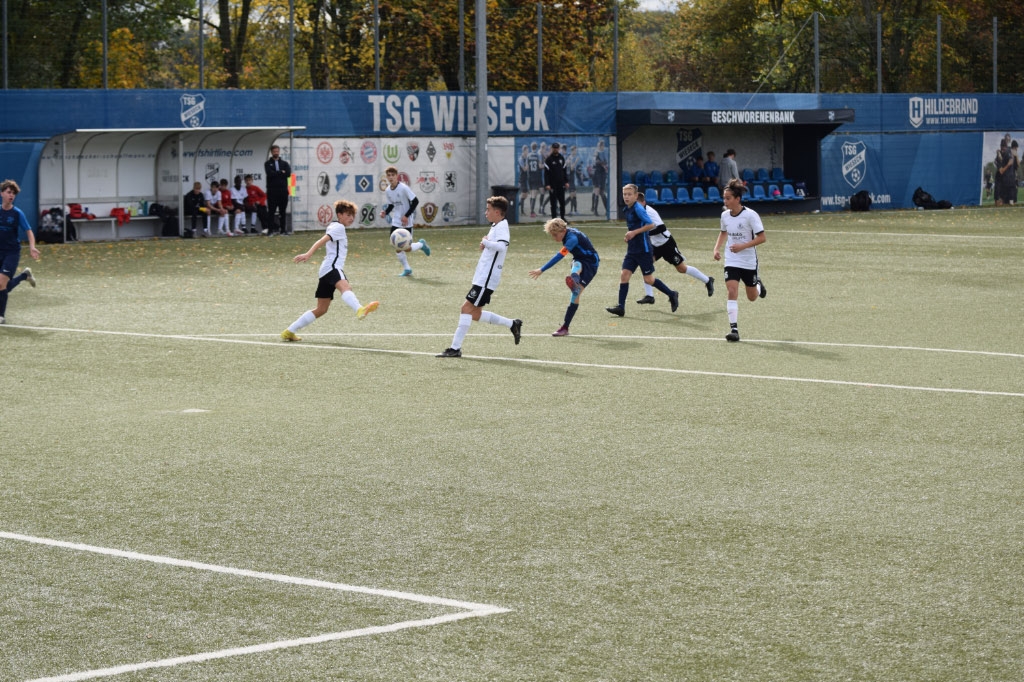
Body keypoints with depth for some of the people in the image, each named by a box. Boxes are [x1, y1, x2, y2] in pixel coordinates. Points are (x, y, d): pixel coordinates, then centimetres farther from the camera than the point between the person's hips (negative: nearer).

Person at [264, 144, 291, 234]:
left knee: (283, 212, 3)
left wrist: (276, 174, -7)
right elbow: (270, 173, -11)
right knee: (271, 211, -5)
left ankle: (283, 229, 7)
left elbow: (288, 173, -3)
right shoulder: (268, 163, 8)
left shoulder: (284, 163, 15)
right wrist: (281, 173, -5)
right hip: (272, 191, -2)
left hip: (283, 190, 2)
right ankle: (271, 230, -4)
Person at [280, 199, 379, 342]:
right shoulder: (338, 227, -2)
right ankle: (360, 310, -71)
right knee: (345, 287, -39)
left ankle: (289, 331, 18)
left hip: (326, 271, 10)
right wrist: (308, 254, -29)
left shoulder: (333, 227, 29)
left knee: (321, 310, 13)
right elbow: (322, 241, -16)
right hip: (332, 267, -10)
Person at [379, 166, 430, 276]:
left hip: (406, 222, -6)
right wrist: (385, 212, -6)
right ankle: (406, 269, 16)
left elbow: (415, 201, -15)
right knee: (397, 247, -1)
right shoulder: (387, 191, 2)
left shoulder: (403, 188, -17)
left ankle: (421, 244, 23)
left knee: (406, 248, -8)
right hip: (396, 221, 6)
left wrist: (406, 216, -19)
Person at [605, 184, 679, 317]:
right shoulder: (628, 209, 11)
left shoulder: (638, 209, -15)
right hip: (632, 250, 8)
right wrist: (629, 236, 11)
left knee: (648, 279, -1)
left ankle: (672, 295, 18)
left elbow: (651, 225, -20)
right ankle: (621, 307, -5)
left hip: (643, 250, -8)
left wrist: (634, 232, -21)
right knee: (624, 274, -3)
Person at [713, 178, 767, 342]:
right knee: (732, 292, -16)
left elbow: (761, 238, -16)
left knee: (752, 297, 12)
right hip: (731, 261, 3)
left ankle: (758, 284, 49)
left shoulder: (750, 215, -17)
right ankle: (734, 329, -17)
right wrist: (717, 248, 2)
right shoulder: (725, 215, -1)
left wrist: (742, 246, -26)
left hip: (749, 261, -3)